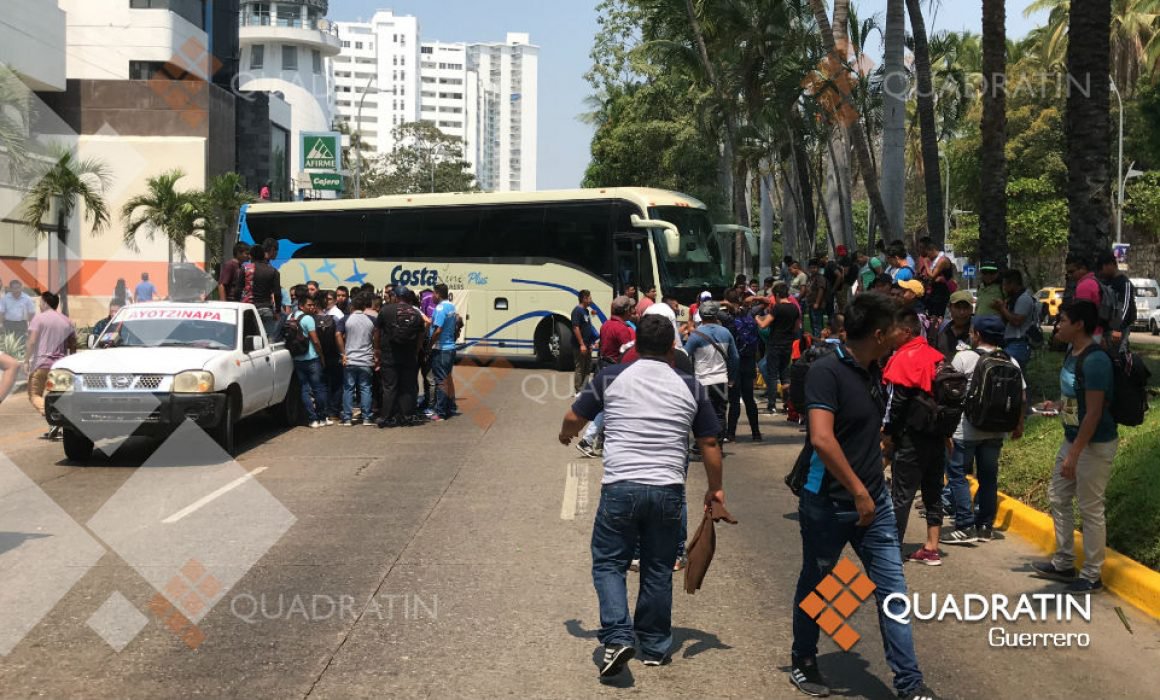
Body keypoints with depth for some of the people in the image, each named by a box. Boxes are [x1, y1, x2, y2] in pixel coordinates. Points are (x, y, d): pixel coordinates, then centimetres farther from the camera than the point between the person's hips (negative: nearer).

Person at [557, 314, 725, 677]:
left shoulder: (611, 377, 2)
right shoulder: (691, 387, 6)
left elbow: (574, 418, 11)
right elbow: (710, 444, 10)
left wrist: (566, 435, 34)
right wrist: (715, 489, 22)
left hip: (619, 487, -2)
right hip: (668, 490, 2)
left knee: (608, 563, 9)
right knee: (658, 569, 14)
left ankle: (618, 637, -8)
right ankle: (654, 647, 23)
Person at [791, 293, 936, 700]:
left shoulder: (872, 371, 7)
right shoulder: (827, 371, -19)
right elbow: (821, 439, -29)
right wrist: (858, 492, -25)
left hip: (874, 501, 7)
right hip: (828, 504, -6)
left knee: (892, 590, 4)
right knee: (815, 586, 13)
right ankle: (803, 662, 33)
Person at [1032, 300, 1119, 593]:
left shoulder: (1095, 361, -24)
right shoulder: (1072, 353, 4)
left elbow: (1093, 413, -24)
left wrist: (1074, 455, -22)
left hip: (1095, 445, -10)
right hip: (1072, 438, 10)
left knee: (1090, 509, 0)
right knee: (1058, 498, 16)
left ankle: (1091, 576, 12)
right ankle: (1064, 563, 29)